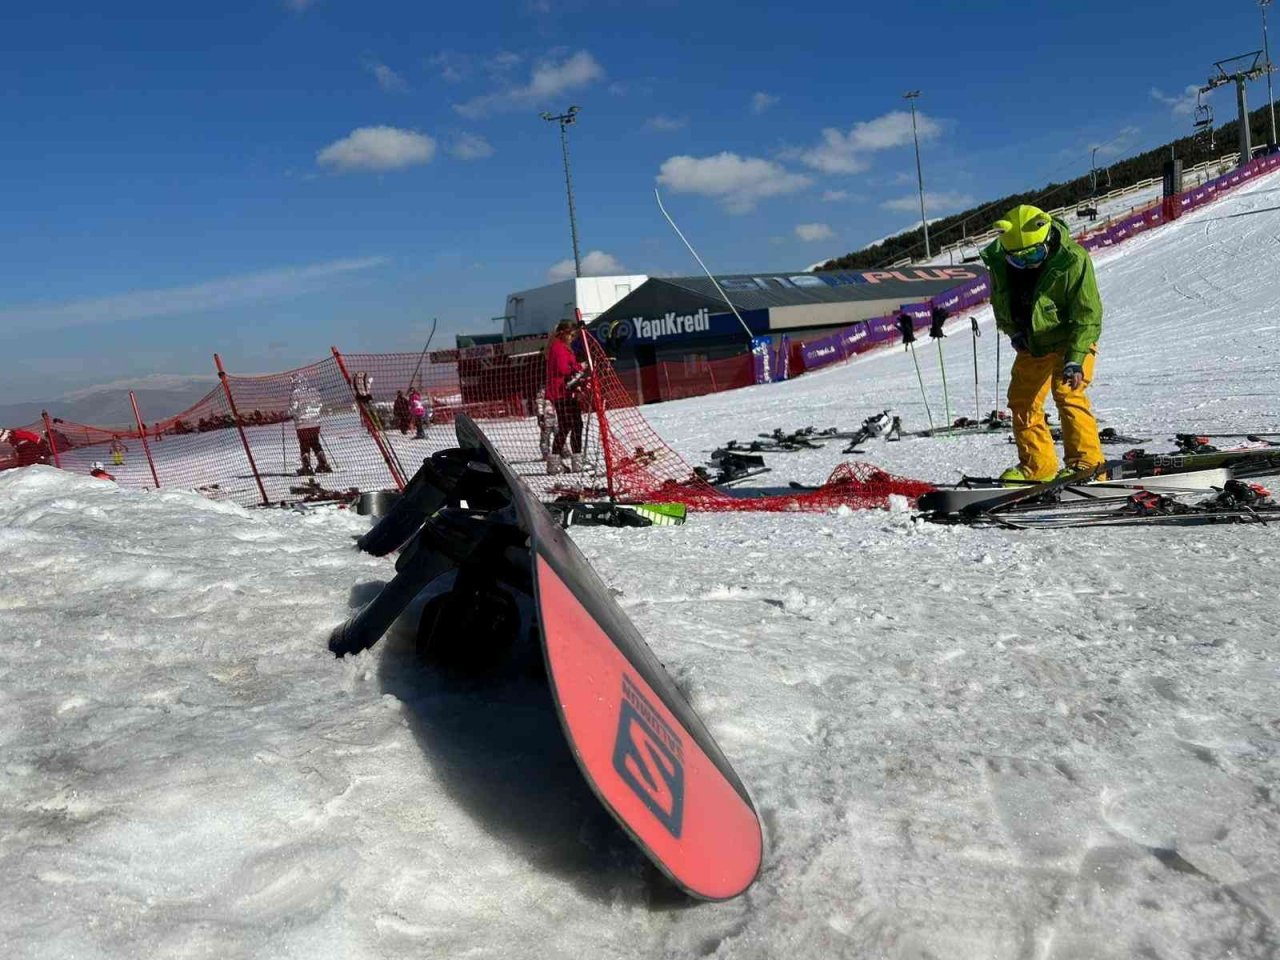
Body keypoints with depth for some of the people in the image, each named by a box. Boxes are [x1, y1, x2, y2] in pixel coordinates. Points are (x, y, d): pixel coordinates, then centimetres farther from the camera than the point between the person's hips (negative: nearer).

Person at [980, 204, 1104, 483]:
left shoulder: (1072, 260, -26)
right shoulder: (998, 260, -13)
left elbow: (1088, 315, -22)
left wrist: (1075, 358, -29)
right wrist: (1013, 332, -5)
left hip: (1072, 339, -6)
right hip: (1031, 343, 6)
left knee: (1067, 393, -22)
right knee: (1021, 399, 8)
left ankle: (1086, 463, -16)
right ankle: (1037, 465, 19)